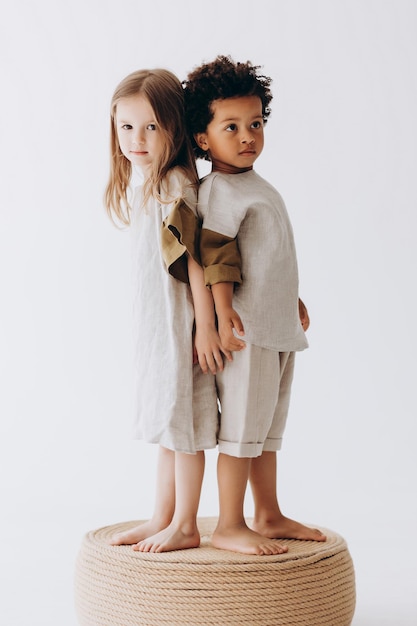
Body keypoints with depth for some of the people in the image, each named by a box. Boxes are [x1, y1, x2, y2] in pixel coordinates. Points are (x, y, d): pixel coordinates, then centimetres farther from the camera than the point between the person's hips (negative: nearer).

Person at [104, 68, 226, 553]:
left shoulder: (176, 189, -17)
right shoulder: (142, 189, 10)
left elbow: (196, 260, -19)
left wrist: (205, 327, -19)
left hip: (182, 327, -9)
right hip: (155, 327, 9)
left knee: (184, 424, 2)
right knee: (167, 425, 16)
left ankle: (185, 527, 14)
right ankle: (162, 518, 28)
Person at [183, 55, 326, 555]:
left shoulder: (258, 186, 17)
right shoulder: (217, 190, -11)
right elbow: (216, 255, -18)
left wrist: (293, 301, 28)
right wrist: (223, 313, -24)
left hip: (278, 327, 9)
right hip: (245, 328, -9)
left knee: (268, 425, 15)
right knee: (242, 425, -3)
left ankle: (269, 516, 26)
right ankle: (229, 526, 7)